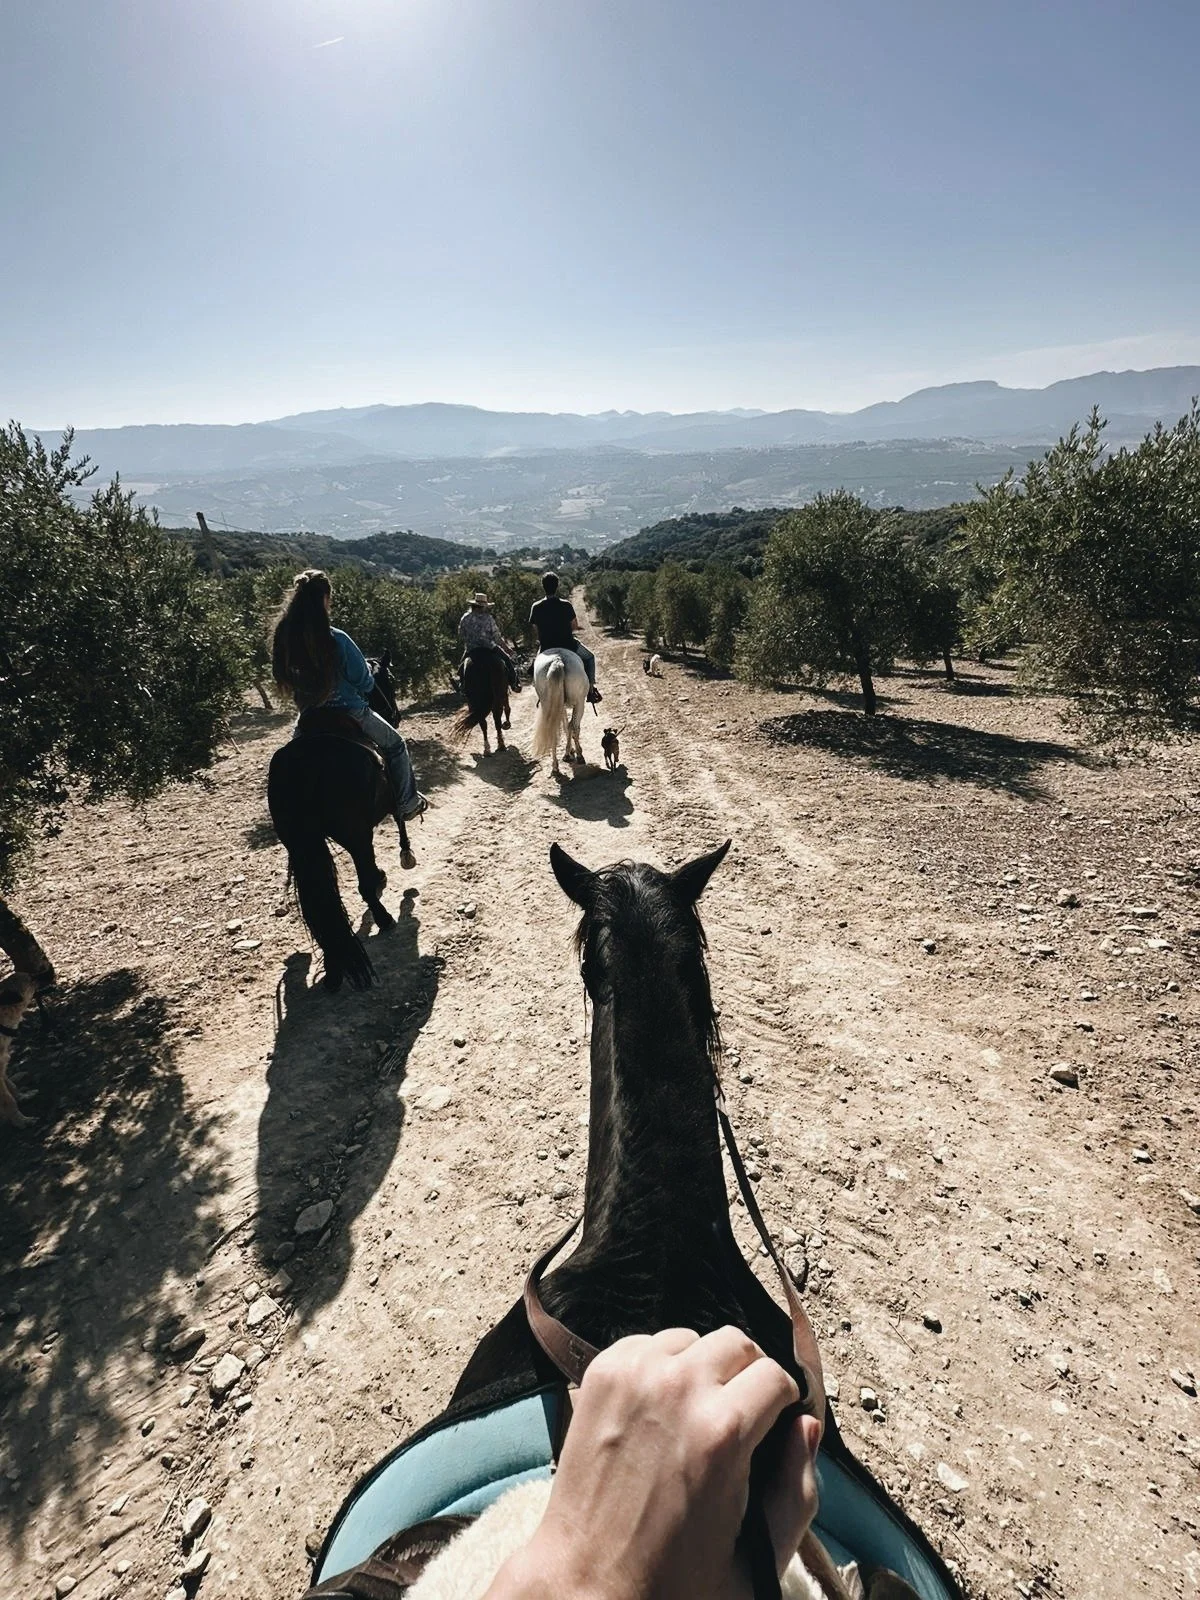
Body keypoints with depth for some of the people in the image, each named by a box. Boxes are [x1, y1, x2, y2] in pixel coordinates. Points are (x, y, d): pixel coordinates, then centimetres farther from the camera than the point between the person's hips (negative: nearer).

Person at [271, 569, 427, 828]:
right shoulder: (337, 640, -25)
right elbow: (365, 683, -16)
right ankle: (407, 804, 22)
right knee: (396, 746, 18)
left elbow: (284, 680, 4)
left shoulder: (284, 640, -10)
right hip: (350, 714, -5)